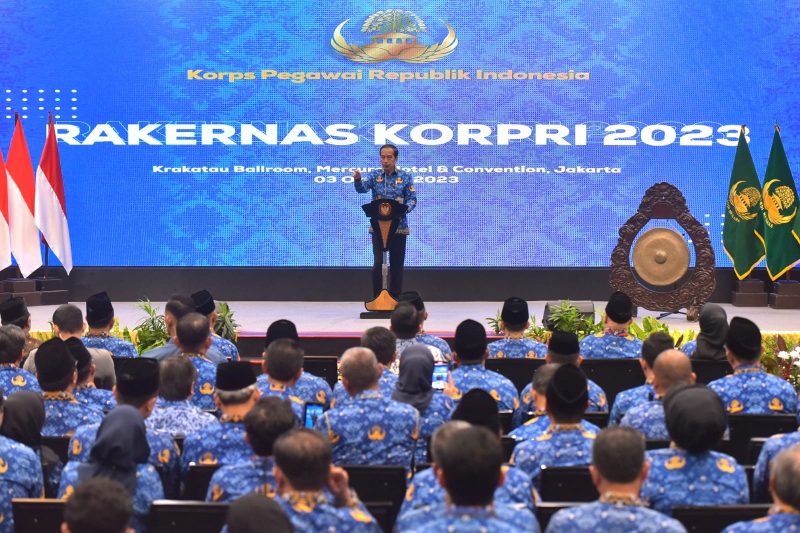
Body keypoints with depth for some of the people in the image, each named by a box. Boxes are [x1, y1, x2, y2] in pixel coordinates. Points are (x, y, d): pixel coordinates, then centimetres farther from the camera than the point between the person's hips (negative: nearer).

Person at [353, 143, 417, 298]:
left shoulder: (406, 177, 4)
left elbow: (412, 199, 0)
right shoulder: (374, 175, 3)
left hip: (399, 227, 1)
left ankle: (396, 299, 14)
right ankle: (377, 298, 3)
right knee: (378, 263, -7)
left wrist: (404, 209, -22)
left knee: (397, 264, 5)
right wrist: (357, 179, -38)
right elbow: (362, 188, -15)